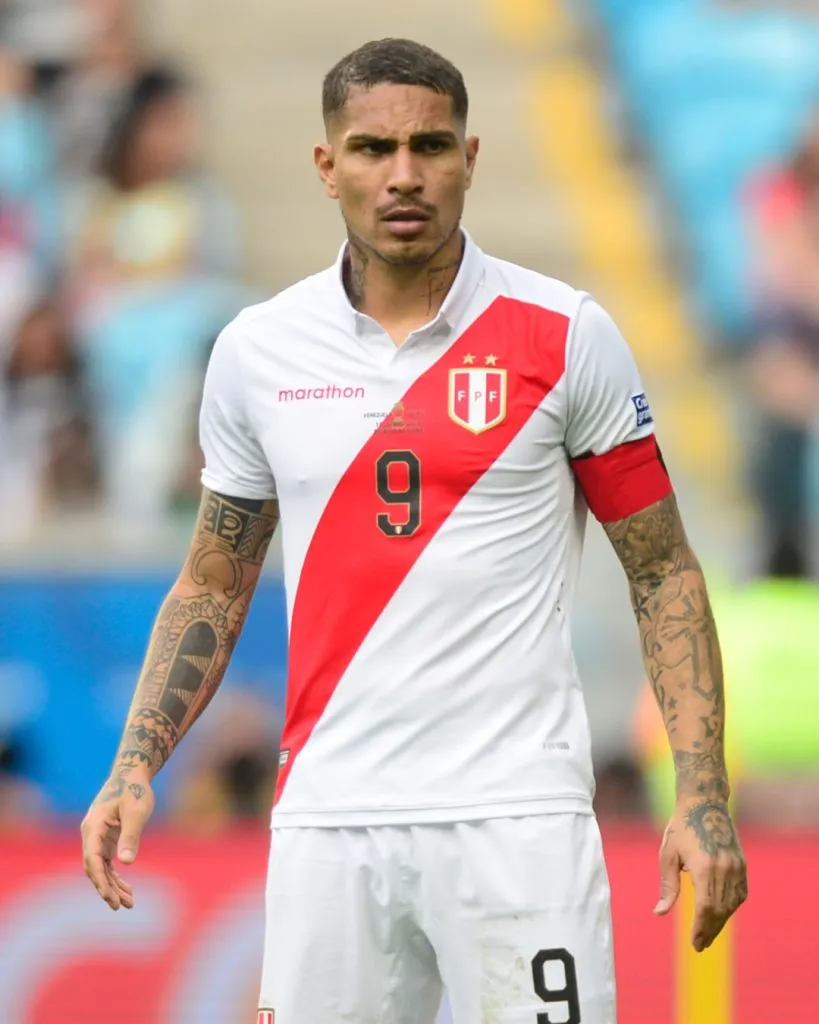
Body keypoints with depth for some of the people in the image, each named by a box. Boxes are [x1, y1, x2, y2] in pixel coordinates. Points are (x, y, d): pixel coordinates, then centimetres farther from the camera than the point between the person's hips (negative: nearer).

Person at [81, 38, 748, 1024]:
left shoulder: (563, 335, -1)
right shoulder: (256, 350, 6)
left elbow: (662, 569, 2)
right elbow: (214, 583, 15)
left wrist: (702, 795, -8)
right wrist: (135, 768, 3)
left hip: (516, 818, -2)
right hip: (328, 820, 2)